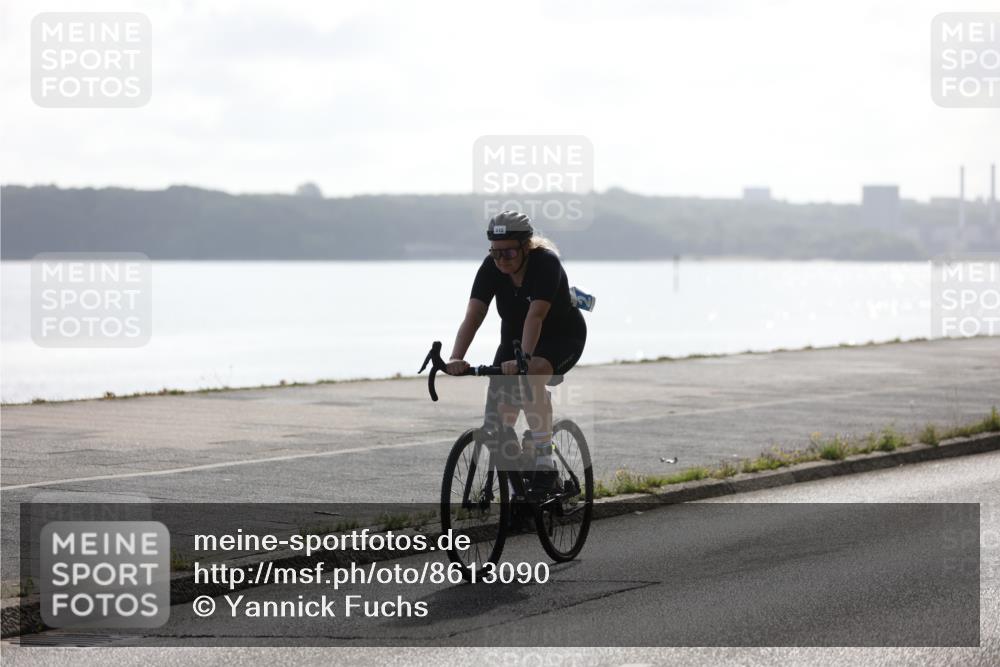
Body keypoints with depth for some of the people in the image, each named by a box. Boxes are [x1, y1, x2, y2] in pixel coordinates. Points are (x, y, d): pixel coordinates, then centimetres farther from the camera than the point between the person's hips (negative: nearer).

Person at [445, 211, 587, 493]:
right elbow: (473, 315, -25)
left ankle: (545, 465, -27)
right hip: (514, 338, 5)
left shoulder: (545, 263, -28)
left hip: (562, 339, -5)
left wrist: (524, 359, -53)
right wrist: (456, 358, -41)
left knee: (530, 379, -36)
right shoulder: (491, 268, -16)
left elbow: (536, 315, -40)